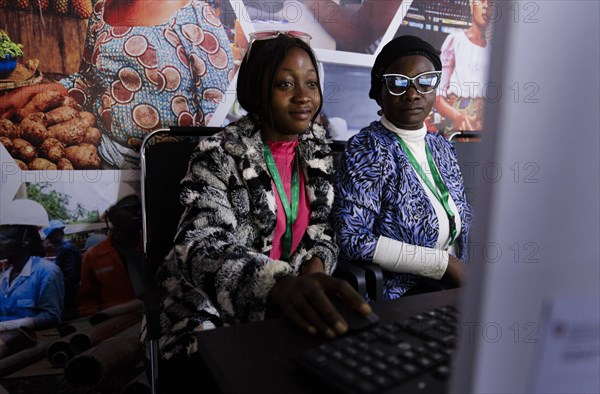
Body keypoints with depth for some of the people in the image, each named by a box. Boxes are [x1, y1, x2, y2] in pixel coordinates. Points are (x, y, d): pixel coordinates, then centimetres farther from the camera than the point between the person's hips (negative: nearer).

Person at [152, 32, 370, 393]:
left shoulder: (319, 147, 3)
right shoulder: (219, 154, -12)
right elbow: (202, 247, -25)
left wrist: (316, 265, -12)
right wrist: (278, 284, -44)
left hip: (293, 309, 5)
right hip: (215, 316, -4)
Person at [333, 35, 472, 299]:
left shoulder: (442, 148, 11)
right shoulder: (367, 149, -11)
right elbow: (352, 239, -21)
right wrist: (445, 263, -17)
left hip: (452, 288, 7)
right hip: (399, 299, -7)